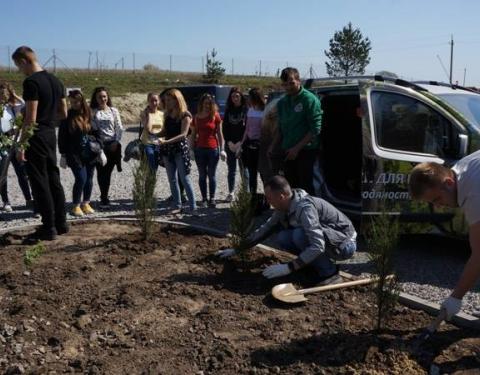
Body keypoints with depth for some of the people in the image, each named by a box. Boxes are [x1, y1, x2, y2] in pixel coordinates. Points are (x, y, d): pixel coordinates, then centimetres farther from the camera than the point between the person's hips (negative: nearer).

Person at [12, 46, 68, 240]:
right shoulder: (55, 80, 11)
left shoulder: (31, 82, -15)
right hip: (51, 134, 8)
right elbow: (63, 113, 15)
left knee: (40, 183, -2)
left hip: (36, 137, -8)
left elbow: (30, 119, -19)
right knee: (53, 179, 14)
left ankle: (49, 228, 3)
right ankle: (61, 223, 20)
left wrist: (21, 145, -15)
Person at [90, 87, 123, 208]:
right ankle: (104, 198, 8)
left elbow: (119, 128, 5)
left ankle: (104, 197, 12)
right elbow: (91, 127, 1)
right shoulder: (92, 112, 6)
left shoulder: (113, 111, 9)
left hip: (113, 145, 1)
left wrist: (116, 141, -4)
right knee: (101, 171, -2)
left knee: (108, 171, 1)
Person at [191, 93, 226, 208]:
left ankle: (212, 199, 10)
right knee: (202, 175, 6)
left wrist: (222, 149, -4)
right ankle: (204, 199, 12)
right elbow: (193, 135, 9)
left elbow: (219, 134, 0)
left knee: (212, 175, 3)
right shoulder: (196, 117, 5)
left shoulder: (215, 116, -1)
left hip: (213, 149, -2)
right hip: (200, 149, 2)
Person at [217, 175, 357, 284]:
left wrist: (288, 267, -36)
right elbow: (265, 229, 9)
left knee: (300, 234, -30)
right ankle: (321, 261, 7)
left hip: (345, 244, -8)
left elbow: (317, 246, -36)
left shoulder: (304, 207, -30)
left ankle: (329, 272, -13)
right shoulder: (284, 207, -2)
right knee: (282, 238, -3)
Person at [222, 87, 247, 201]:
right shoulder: (228, 110, 10)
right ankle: (231, 192, 14)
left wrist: (240, 143, -12)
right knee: (231, 169, 8)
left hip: (243, 144, -3)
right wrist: (229, 142, -4)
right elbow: (224, 128, 7)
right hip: (230, 144, 4)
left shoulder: (246, 109, -2)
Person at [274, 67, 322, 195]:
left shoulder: (310, 99, -7)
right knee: (290, 187, 9)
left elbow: (315, 129, -12)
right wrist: (273, 146, 9)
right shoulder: (282, 102, 13)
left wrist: (297, 148, -15)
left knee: (305, 187, -6)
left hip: (305, 151, -6)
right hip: (288, 153, 6)